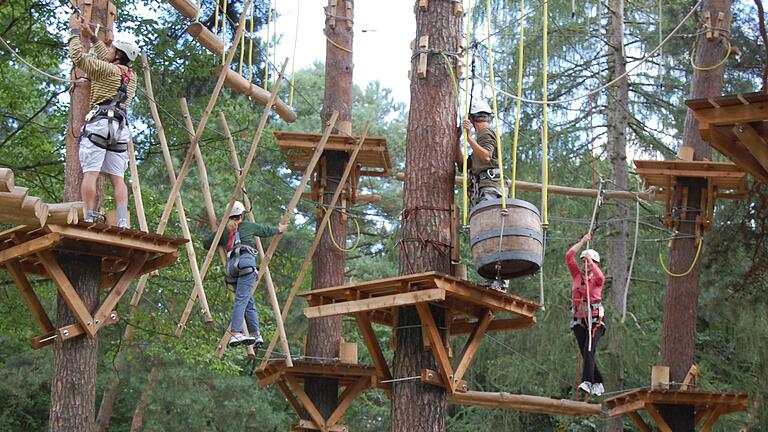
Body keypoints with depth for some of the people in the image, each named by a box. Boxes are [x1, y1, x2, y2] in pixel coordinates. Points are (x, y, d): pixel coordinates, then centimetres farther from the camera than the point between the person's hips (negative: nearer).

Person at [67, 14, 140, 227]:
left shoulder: (106, 70, 1)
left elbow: (78, 56, -1)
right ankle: (122, 222, -10)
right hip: (121, 128, 6)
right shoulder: (132, 76, 21)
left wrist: (75, 31, 14)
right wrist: (92, 37, 41)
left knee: (90, 173, -10)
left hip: (99, 123, -6)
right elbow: (109, 61, 38)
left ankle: (90, 218, -20)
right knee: (117, 178, 2)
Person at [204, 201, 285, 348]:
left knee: (249, 302, 10)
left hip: (231, 264, 5)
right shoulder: (248, 226, 17)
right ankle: (235, 334, -28)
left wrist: (220, 243, 46)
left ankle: (256, 335, 8)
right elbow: (266, 231, 31)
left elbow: (206, 244, 27)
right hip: (246, 261, -4)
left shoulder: (223, 231, 23)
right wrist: (279, 229, 51)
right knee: (241, 299, -16)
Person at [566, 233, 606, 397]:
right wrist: (583, 241, 3)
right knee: (585, 353, 5)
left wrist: (590, 259, -17)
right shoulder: (577, 275, 13)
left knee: (589, 351, -20)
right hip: (578, 320, 4)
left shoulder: (597, 279, 5)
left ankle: (587, 382, -31)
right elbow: (569, 256, 4)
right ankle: (598, 383, 17)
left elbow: (600, 277, -20)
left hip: (595, 320, -4)